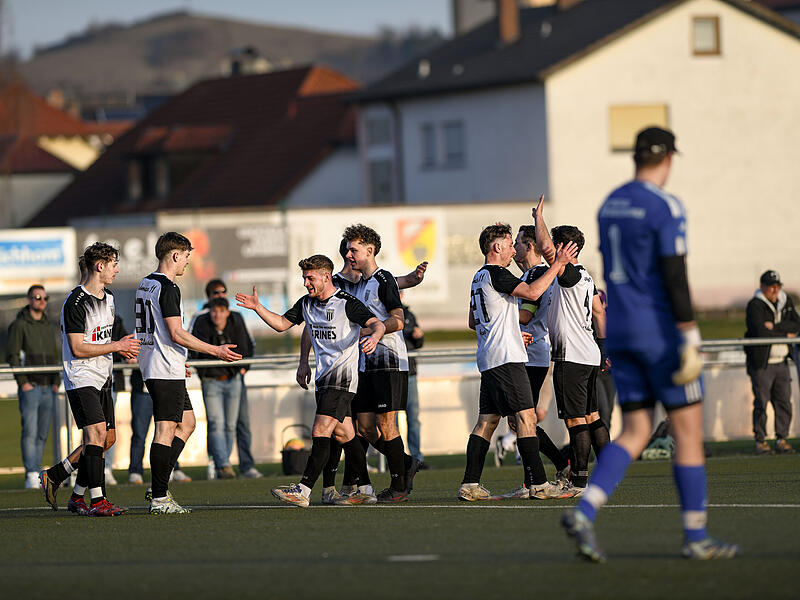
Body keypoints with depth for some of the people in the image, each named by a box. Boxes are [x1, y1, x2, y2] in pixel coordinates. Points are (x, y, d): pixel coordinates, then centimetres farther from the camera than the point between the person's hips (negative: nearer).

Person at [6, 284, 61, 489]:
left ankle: (36, 474, 10)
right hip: (29, 387, -6)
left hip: (49, 389, 6)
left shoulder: (51, 326, 16)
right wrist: (22, 382, -14)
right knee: (30, 432, -14)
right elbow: (12, 356, -6)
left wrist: (56, 382, 8)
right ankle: (31, 476, -17)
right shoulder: (19, 325, -1)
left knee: (42, 434, 5)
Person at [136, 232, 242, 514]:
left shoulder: (145, 284, 15)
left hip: (152, 366, 10)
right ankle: (159, 498, -8)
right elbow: (177, 334, -20)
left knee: (187, 423, 15)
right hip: (167, 372, -10)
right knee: (166, 430, -8)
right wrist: (216, 350, -14)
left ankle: (158, 488, 11)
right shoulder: (167, 287, -15)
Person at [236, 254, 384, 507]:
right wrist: (258, 308, 4)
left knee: (320, 432, -15)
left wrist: (373, 337, -39)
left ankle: (303, 490, -20)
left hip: (342, 377, -8)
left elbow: (377, 324, -16)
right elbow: (282, 323, 18)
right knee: (344, 435, 10)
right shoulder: (306, 303, 12)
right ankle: (366, 490, 16)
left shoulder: (347, 303, -11)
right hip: (324, 378, 8)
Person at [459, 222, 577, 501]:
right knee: (526, 417, -10)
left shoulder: (480, 277, 20)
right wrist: (558, 263, -14)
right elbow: (532, 292, -20)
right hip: (506, 358, -10)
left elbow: (474, 322, 28)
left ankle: (470, 484, 4)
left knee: (487, 420, 8)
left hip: (488, 361, 10)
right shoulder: (495, 274, -10)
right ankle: (538, 484, -13)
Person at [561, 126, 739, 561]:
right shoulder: (665, 207, -13)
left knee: (635, 434, 7)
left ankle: (583, 513, -12)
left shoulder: (610, 205, 12)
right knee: (689, 431, 2)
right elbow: (675, 277, -18)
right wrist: (690, 342, -18)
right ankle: (695, 537, 5)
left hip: (620, 331, 8)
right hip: (661, 330, -7)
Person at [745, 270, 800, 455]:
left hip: (781, 362, 6)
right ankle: (760, 441, 3)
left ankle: (781, 440, 12)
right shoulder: (755, 306, -8)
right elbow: (761, 332, -20)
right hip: (761, 364, -6)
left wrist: (774, 327, -14)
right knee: (761, 403, -4)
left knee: (784, 402, 4)